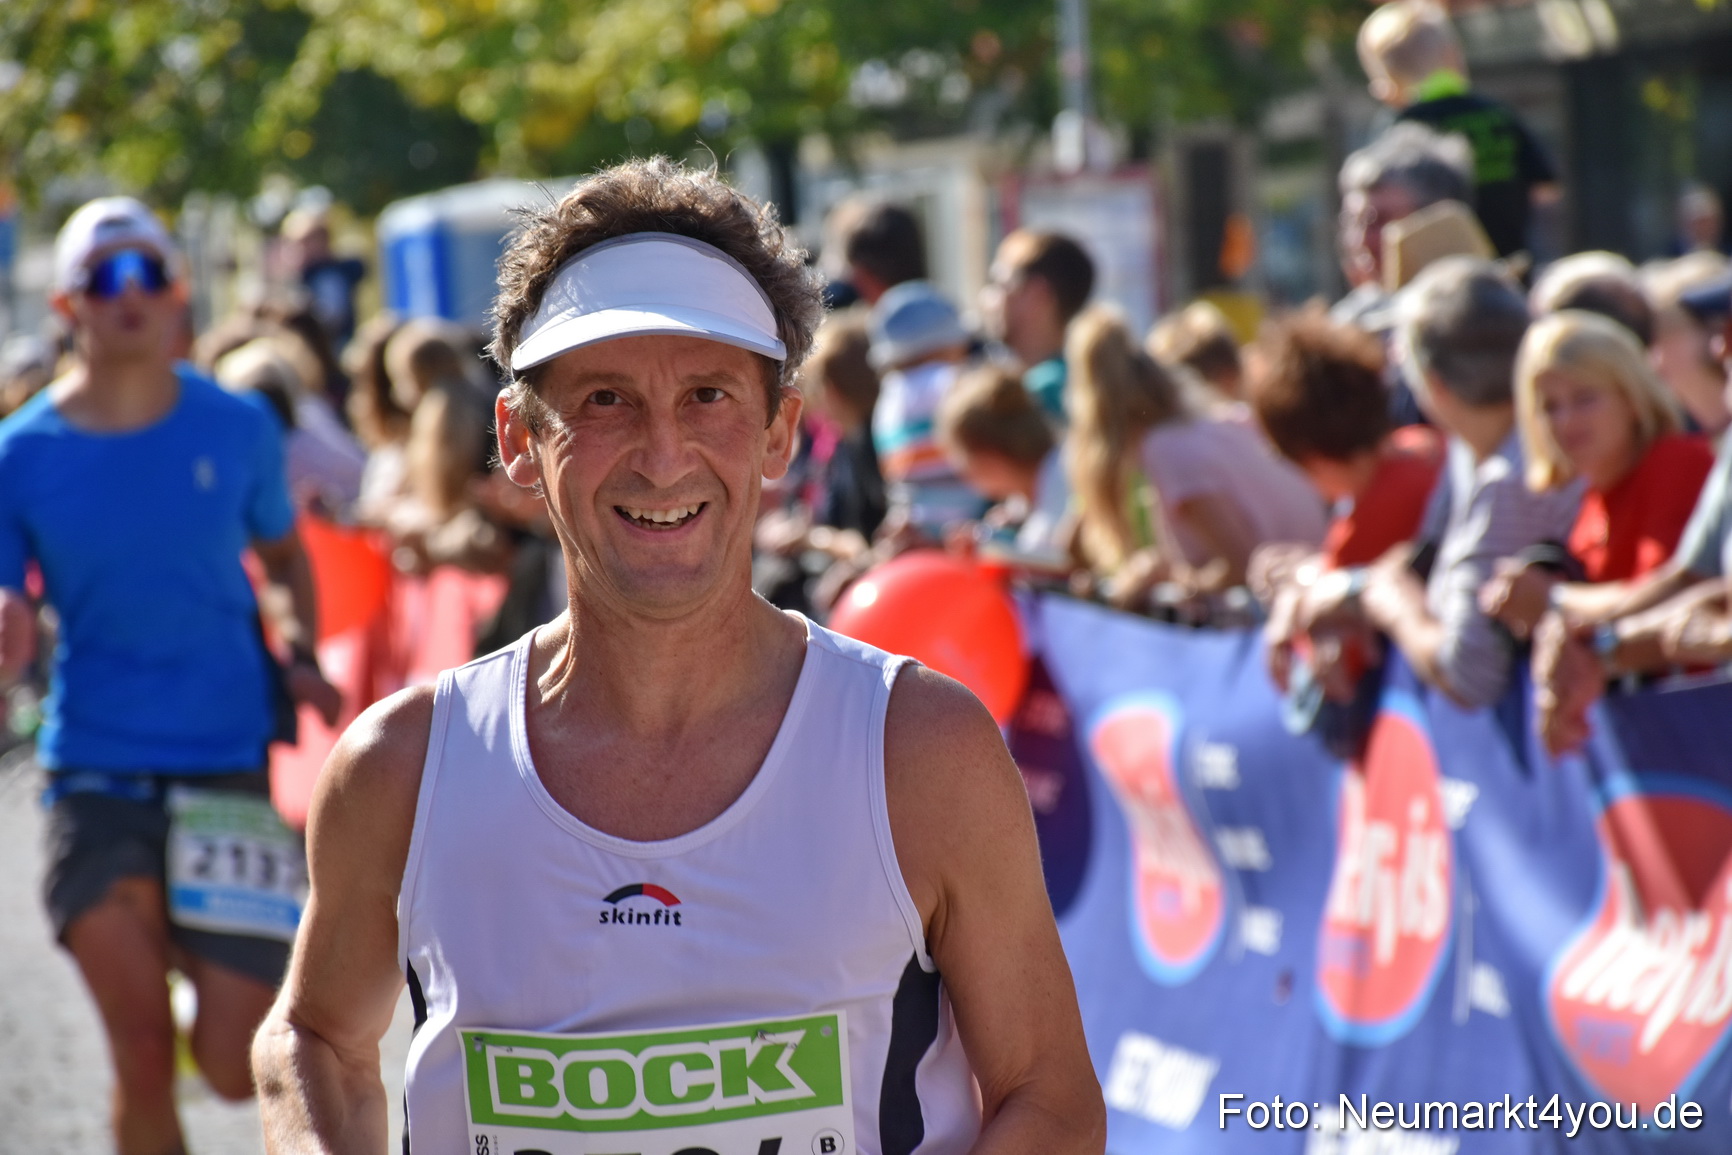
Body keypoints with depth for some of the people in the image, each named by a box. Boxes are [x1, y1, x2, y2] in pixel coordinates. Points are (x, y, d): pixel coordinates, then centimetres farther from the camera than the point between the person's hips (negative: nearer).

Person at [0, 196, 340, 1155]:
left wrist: (300, 657, 0)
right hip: (93, 776, 0)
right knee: (143, 1058, -6)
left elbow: (283, 555, 18)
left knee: (234, 1067, -5)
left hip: (227, 763, 1)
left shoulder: (237, 428, 2)